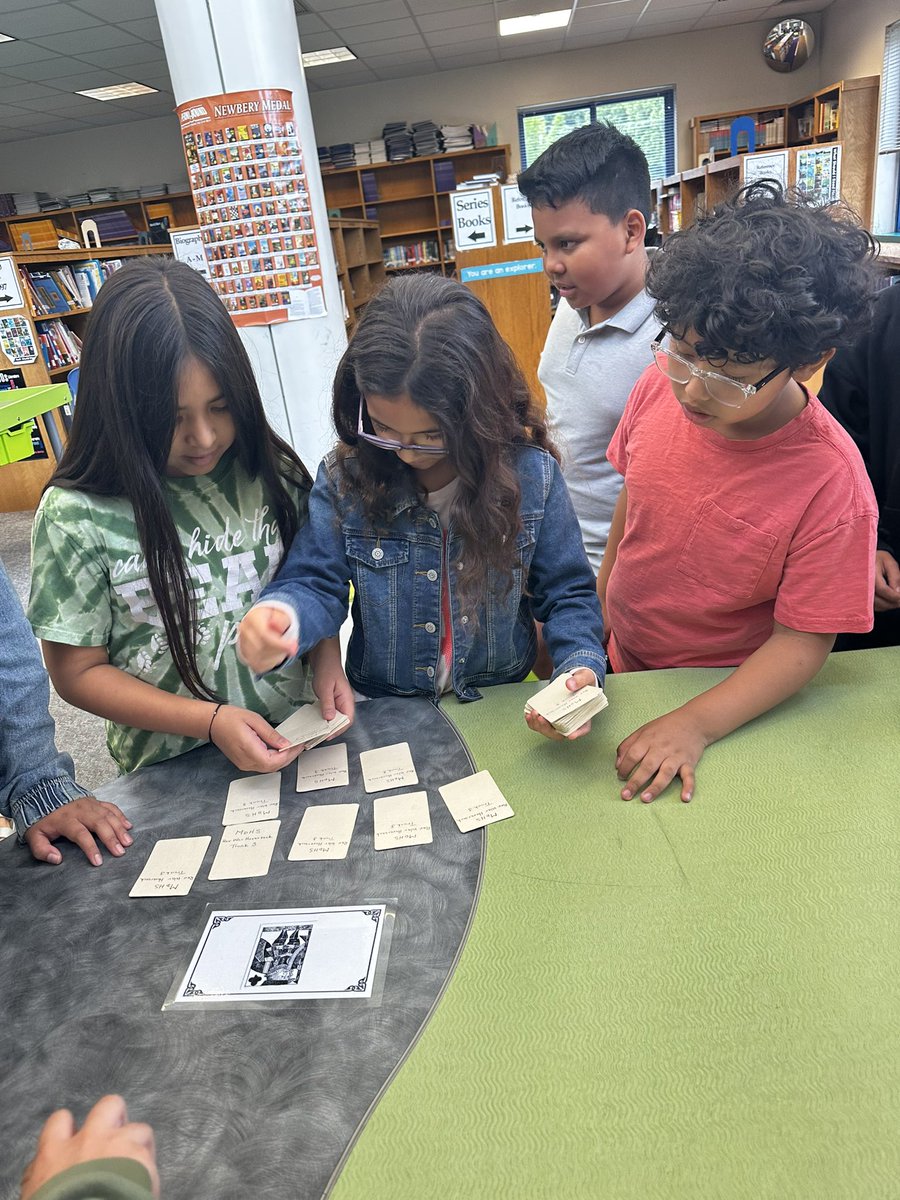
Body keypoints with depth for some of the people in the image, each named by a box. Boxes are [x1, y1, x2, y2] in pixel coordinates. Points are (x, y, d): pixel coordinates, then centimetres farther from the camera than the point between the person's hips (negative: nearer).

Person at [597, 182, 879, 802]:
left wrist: (694, 725, -30)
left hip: (730, 704, -4)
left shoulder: (831, 483, -29)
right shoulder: (662, 386, -16)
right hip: (624, 666, 5)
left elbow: (804, 641, -22)